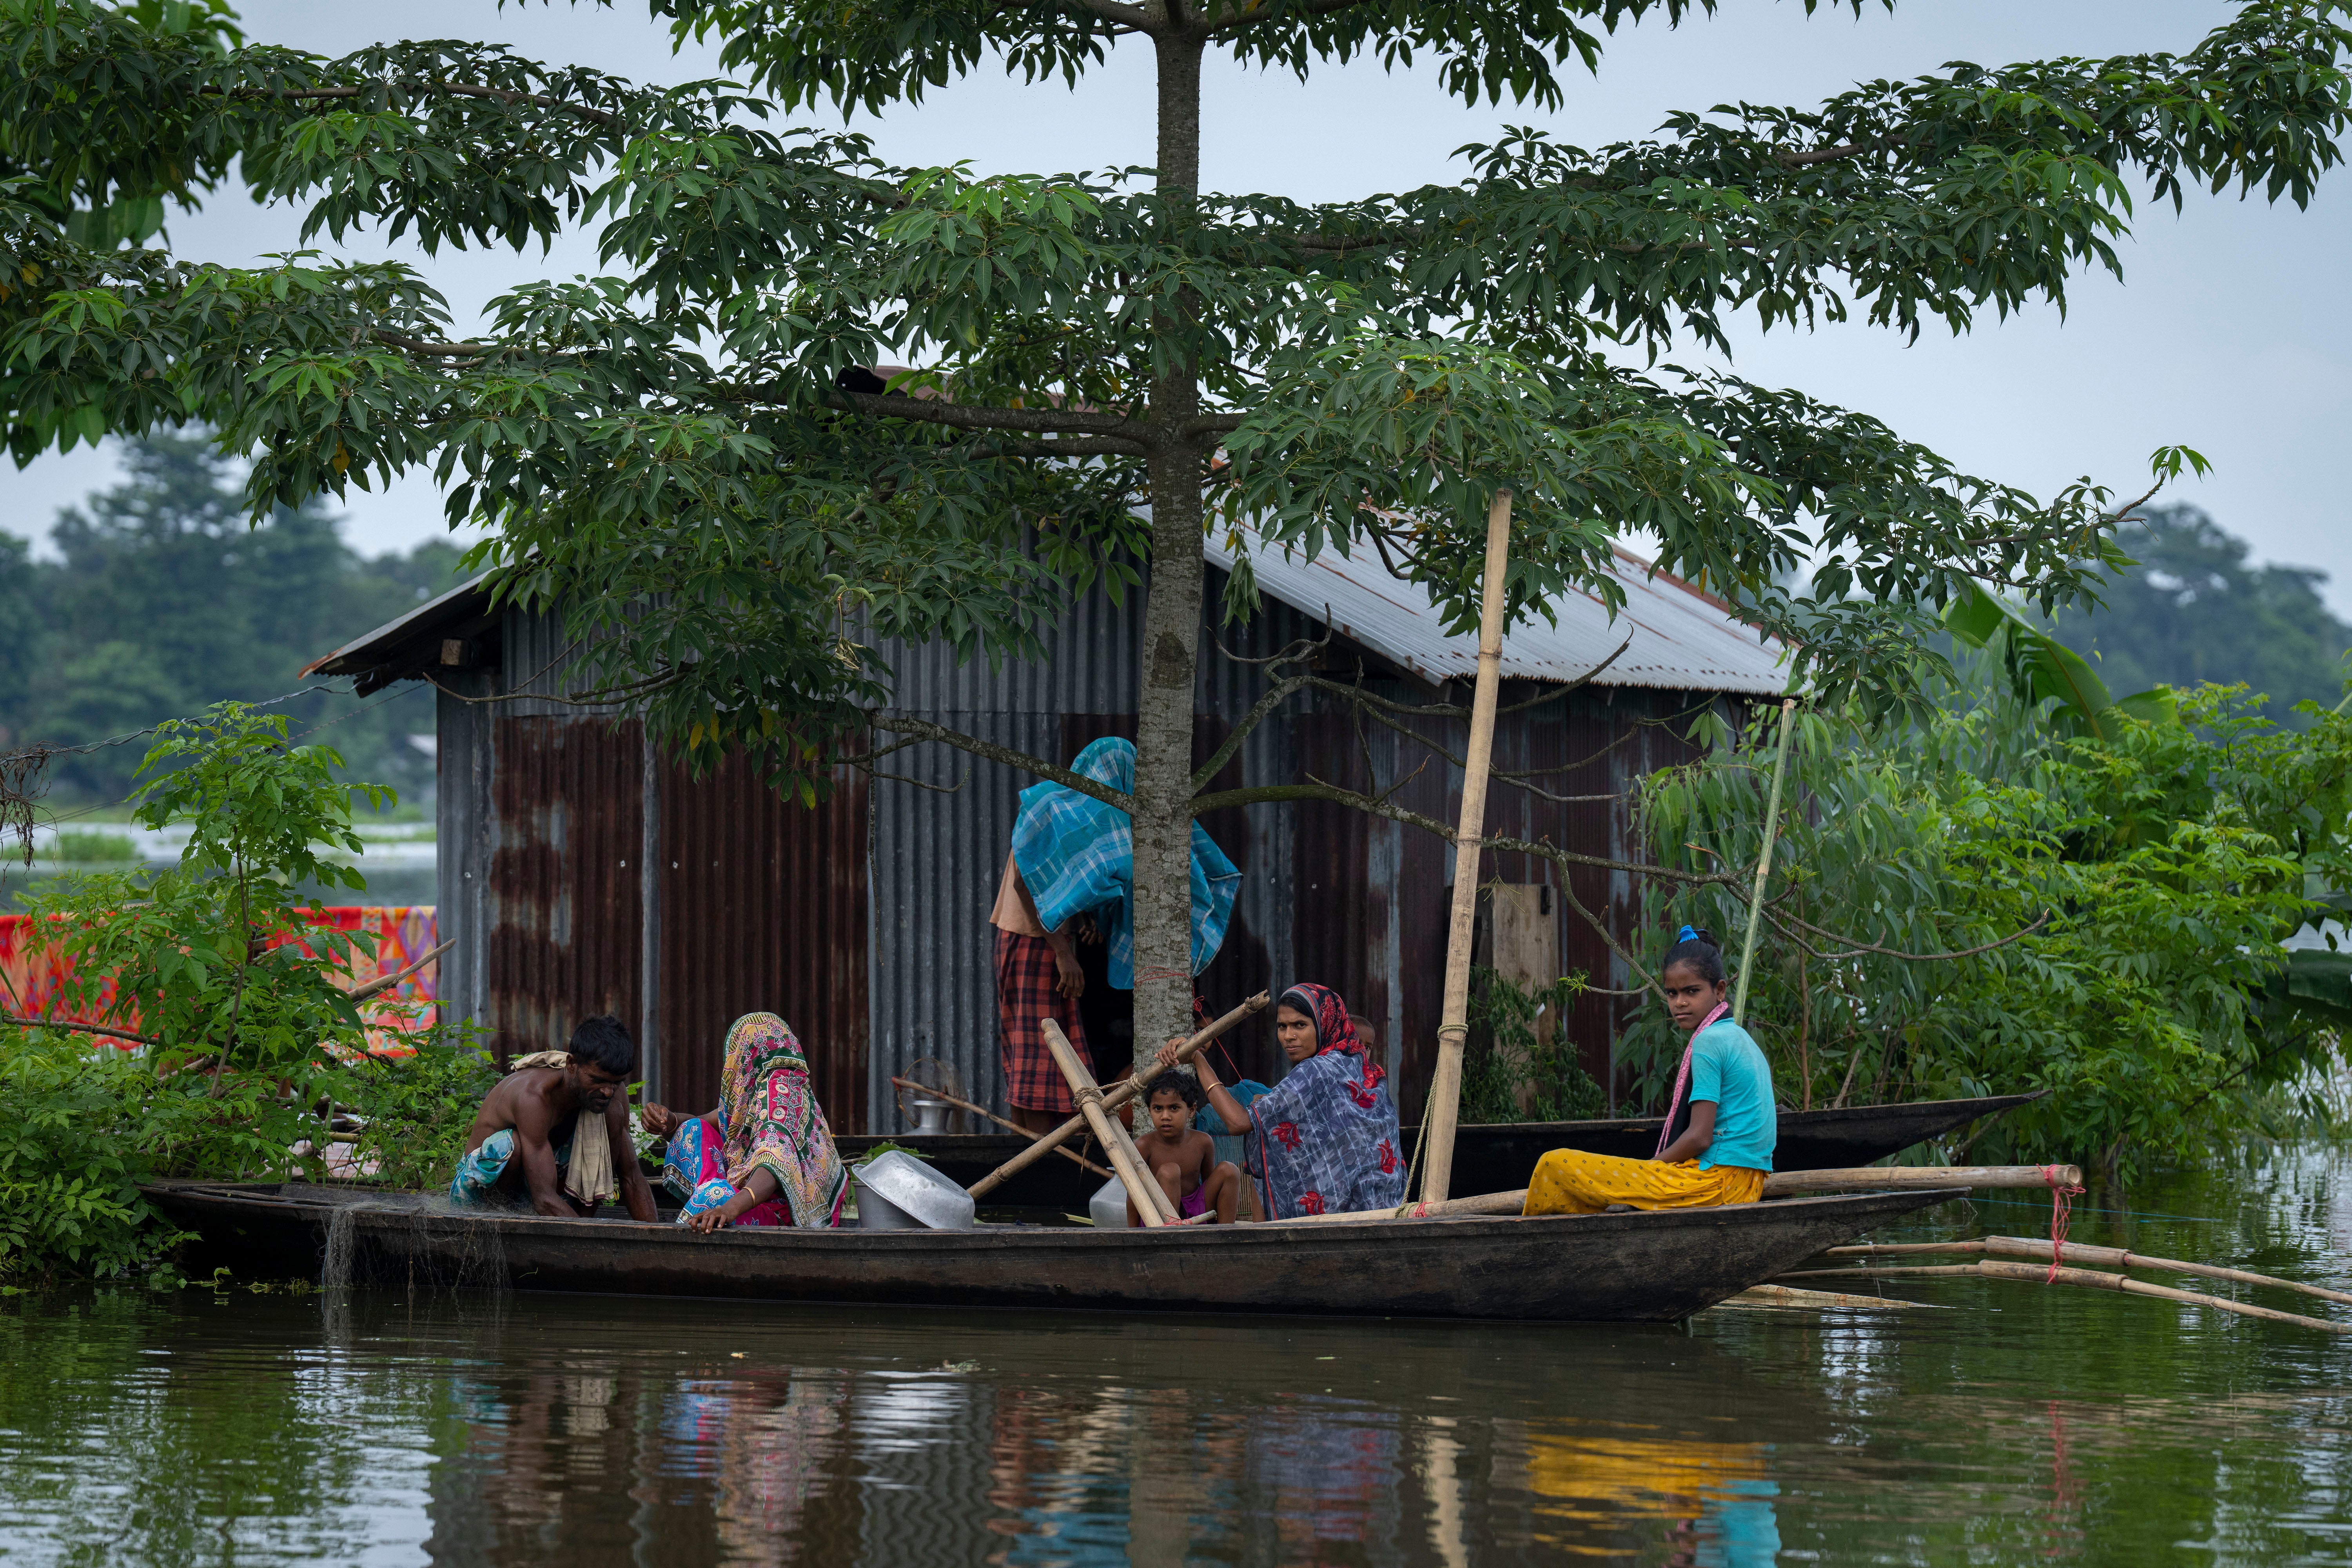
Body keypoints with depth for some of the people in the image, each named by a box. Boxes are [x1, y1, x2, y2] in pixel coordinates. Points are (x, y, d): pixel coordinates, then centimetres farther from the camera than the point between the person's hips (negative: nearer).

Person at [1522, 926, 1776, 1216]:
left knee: (1557, 1164, -11)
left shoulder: (1708, 1042, -12)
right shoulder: (1742, 1039, 18)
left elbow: (1699, 1137, -18)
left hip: (1709, 1183, -11)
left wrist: (1652, 1167, -3)